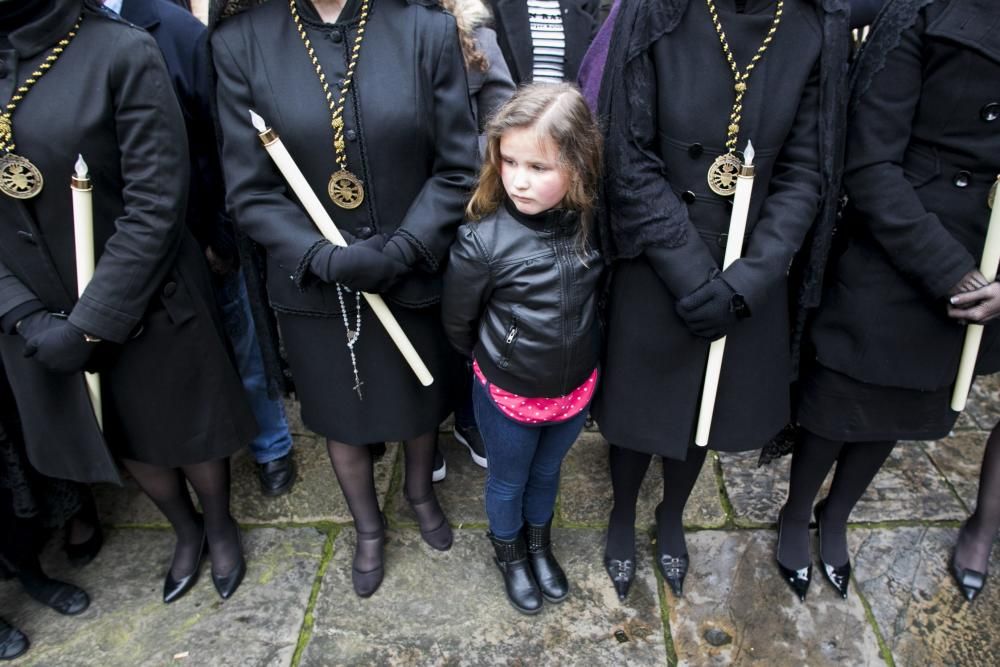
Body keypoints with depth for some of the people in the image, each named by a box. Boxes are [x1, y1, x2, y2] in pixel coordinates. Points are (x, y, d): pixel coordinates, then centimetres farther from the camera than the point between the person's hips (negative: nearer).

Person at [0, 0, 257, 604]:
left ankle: (221, 525, 46)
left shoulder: (122, 51, -16)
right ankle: (186, 531, 49)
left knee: (187, 429, 17)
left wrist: (90, 323, -19)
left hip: (147, 305, -5)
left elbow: (156, 207, -20)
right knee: (124, 440, 22)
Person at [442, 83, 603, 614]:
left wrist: (577, 353, 8)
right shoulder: (483, 240, -26)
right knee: (508, 481, 22)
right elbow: (458, 323, -10)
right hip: (507, 392, -3)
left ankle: (540, 544, 56)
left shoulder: (594, 225, -17)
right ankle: (509, 554, 52)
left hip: (575, 387, 3)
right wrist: (493, 359, 5)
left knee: (546, 473, 27)